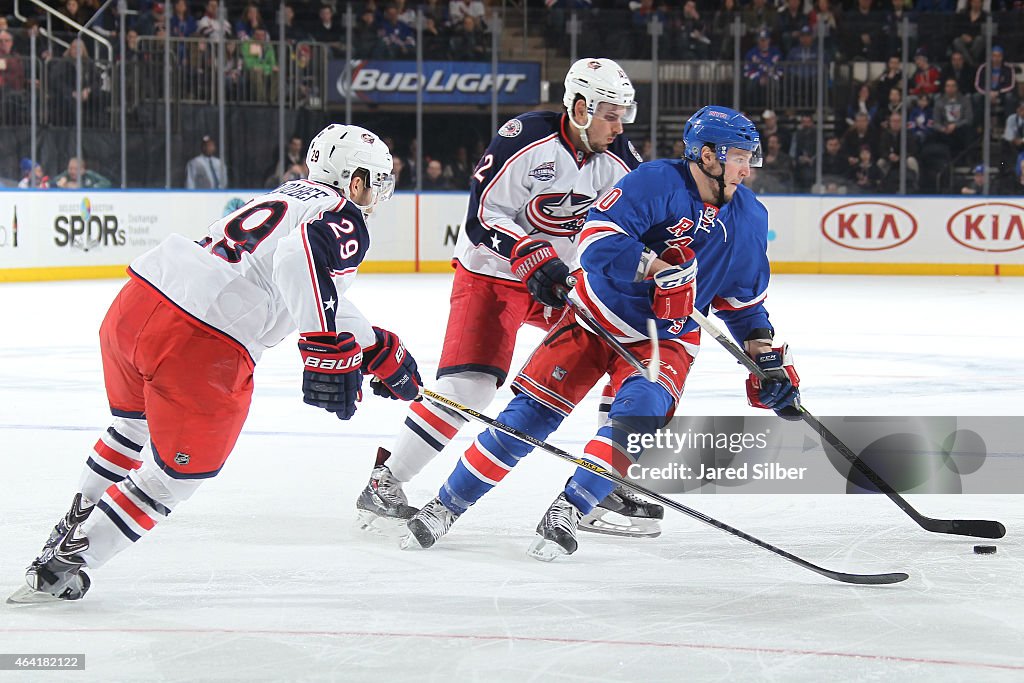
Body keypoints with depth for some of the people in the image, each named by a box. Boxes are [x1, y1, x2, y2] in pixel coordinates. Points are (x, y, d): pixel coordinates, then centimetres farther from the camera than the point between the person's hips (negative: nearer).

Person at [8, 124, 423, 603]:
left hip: (136, 303, 8)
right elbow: (302, 262, -25)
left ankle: (68, 533, 46)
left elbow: (318, 294, 35)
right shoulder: (344, 220, -2)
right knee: (175, 474, 10)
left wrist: (379, 348, 39)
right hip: (203, 349, -8)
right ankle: (58, 569, 12)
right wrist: (328, 353, -25)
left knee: (134, 432, 34)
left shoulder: (286, 197, 26)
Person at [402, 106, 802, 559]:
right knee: (532, 413, -7)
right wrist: (658, 268, -37)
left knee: (642, 408, -26)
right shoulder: (658, 182, -21)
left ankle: (568, 511, -16)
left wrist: (770, 360, 3)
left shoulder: (749, 217, -2)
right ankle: (446, 505, 7)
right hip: (597, 317, -3)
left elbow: (744, 301, 10)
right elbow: (596, 242, -30)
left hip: (663, 338, 3)